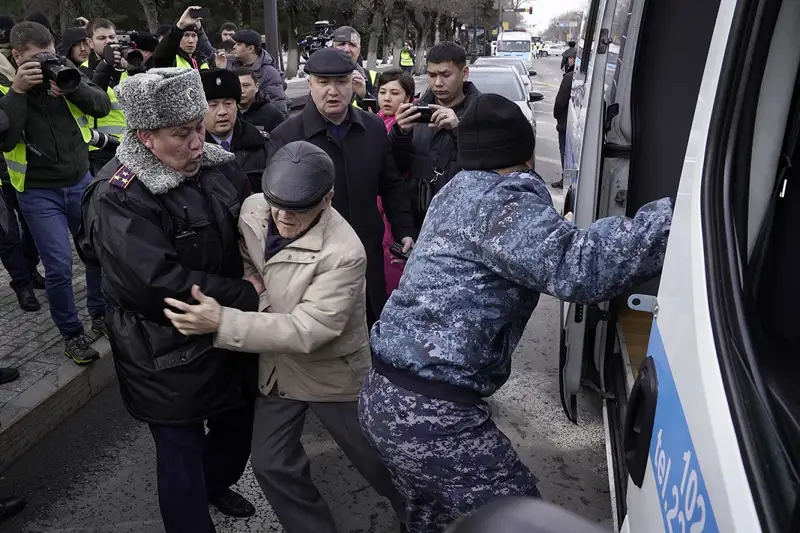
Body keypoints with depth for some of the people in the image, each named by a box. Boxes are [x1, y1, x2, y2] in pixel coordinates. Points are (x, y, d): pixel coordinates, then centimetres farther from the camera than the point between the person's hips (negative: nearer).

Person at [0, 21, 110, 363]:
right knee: (59, 267, -6)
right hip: (38, 193, -3)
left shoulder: (64, 70, 0)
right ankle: (71, 334, 13)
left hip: (81, 181, 4)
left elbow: (102, 106, -7)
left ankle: (100, 314, 33)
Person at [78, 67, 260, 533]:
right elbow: (160, 283, -28)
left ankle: (216, 485, 55)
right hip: (168, 358, -6)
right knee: (182, 452, 10)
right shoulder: (118, 198, -21)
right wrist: (245, 295, -22)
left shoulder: (221, 167, -4)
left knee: (239, 425, 24)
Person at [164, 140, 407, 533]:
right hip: (277, 365, 6)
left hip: (331, 372, -5)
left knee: (378, 462, 14)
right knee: (271, 464, 15)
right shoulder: (253, 209, -12)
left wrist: (222, 322, -37)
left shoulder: (343, 253, -32)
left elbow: (307, 330, -33)